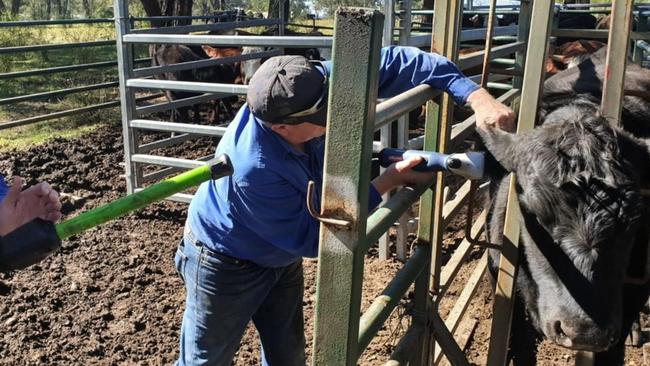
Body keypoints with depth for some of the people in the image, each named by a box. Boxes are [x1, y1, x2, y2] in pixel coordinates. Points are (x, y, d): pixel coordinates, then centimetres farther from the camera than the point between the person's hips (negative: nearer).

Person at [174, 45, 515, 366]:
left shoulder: (308, 87, -26)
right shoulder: (254, 170, -42)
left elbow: (393, 63, -19)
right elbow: (309, 237, -29)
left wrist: (476, 95, -28)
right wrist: (388, 181, -29)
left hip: (281, 258, 7)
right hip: (226, 264, -6)